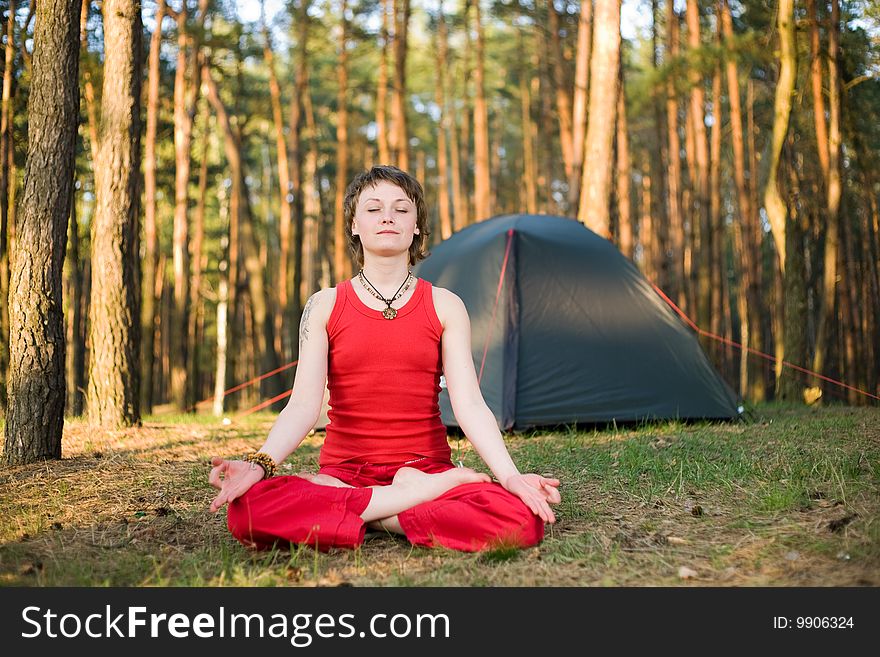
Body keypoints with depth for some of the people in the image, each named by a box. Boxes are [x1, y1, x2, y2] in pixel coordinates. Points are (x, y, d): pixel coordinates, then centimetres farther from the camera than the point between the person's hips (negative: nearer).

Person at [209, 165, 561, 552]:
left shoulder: (444, 306, 4)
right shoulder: (325, 307, 4)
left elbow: (469, 404, -6)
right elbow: (303, 405, -6)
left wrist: (510, 475, -22)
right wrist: (259, 463, -25)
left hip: (427, 465, -1)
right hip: (343, 470, 1)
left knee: (521, 520, -32)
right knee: (248, 511, -33)